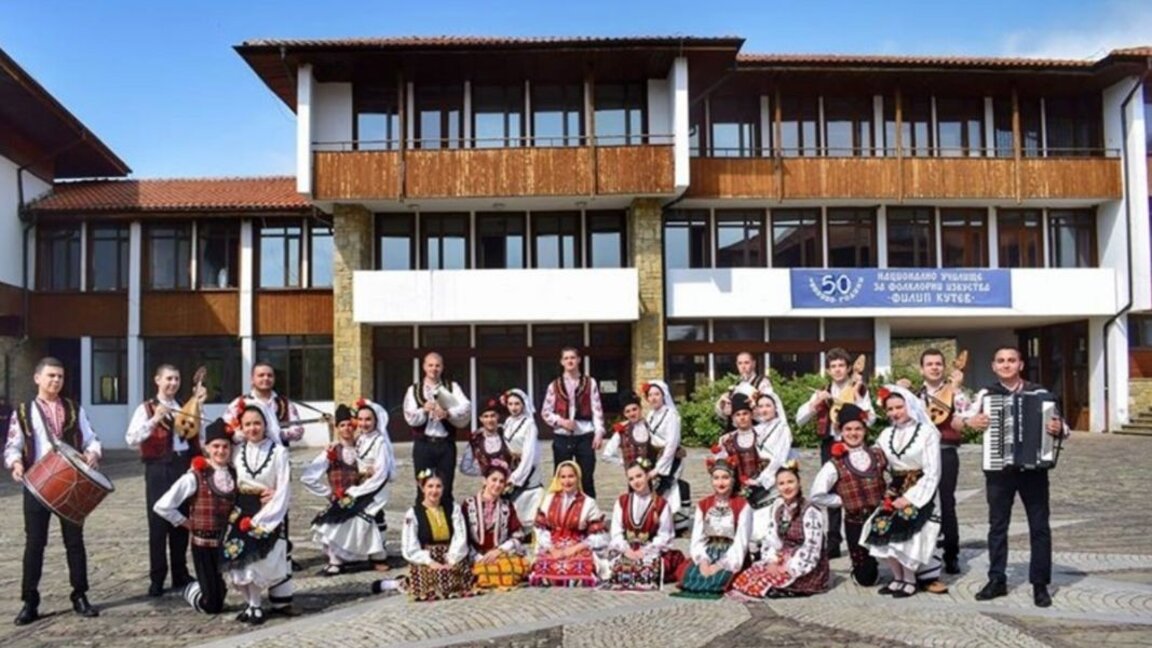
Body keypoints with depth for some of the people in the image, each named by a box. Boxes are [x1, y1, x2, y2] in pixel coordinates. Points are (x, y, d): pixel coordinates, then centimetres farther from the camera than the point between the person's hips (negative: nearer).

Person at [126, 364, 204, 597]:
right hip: (160, 468, -5)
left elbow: (196, 437, 10)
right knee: (159, 523, -1)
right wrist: (154, 420, -25)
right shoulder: (146, 409, -2)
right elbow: (131, 440, -14)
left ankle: (181, 575, 21)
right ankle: (157, 579, 9)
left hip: (185, 465, 5)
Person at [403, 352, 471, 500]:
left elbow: (466, 408, -8)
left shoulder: (452, 387, 9)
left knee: (446, 489, 3)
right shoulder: (414, 390, 10)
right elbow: (410, 417, -3)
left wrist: (448, 413, -26)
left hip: (446, 444, 0)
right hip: (423, 444, 0)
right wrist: (424, 410, -23)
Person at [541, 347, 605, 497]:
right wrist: (561, 421, -9)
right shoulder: (555, 385, 6)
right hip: (562, 437, 1)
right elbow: (545, 412, 7)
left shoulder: (590, 383, 5)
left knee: (587, 478, 2)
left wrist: (599, 432, -8)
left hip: (585, 435, -1)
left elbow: (597, 410, 1)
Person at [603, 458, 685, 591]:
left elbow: (664, 535, 1)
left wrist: (645, 551, -12)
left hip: (651, 549, -2)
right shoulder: (622, 502, 14)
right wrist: (626, 550, -10)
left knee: (646, 565, -36)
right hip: (626, 549, 2)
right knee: (619, 564, -31)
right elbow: (616, 532, 8)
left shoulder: (661, 504, 5)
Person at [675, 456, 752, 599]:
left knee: (719, 577, -33)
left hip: (731, 555, -3)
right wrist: (703, 560, -14)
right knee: (689, 574, -25)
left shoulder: (742, 506, -2)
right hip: (707, 552, 3)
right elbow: (697, 538, 5)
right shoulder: (703, 505, 12)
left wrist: (722, 564, -19)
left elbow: (741, 541, -8)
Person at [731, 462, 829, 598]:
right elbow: (771, 538, 7)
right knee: (743, 579, -12)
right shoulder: (778, 507, 6)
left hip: (808, 569, -7)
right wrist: (771, 562, -9)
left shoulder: (810, 511, -17)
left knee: (763, 583, -26)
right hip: (783, 561, 7)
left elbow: (811, 550, -19)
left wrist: (787, 569, -19)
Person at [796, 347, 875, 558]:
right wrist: (816, 402, -11)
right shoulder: (823, 393, 8)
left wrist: (857, 398, -21)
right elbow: (799, 419, 2)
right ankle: (833, 543, 14)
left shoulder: (859, 389, 1)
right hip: (830, 446, 3)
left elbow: (870, 419, -11)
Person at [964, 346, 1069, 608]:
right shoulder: (986, 394, 2)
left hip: (1033, 468, -1)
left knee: (1039, 526, 4)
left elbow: (1058, 425, -3)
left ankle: (1040, 584, 14)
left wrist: (1059, 429, -25)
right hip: (998, 469, 1)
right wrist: (971, 421, -29)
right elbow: (966, 416, -7)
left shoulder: (1039, 393, 0)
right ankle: (997, 580, 18)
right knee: (997, 526, 8)